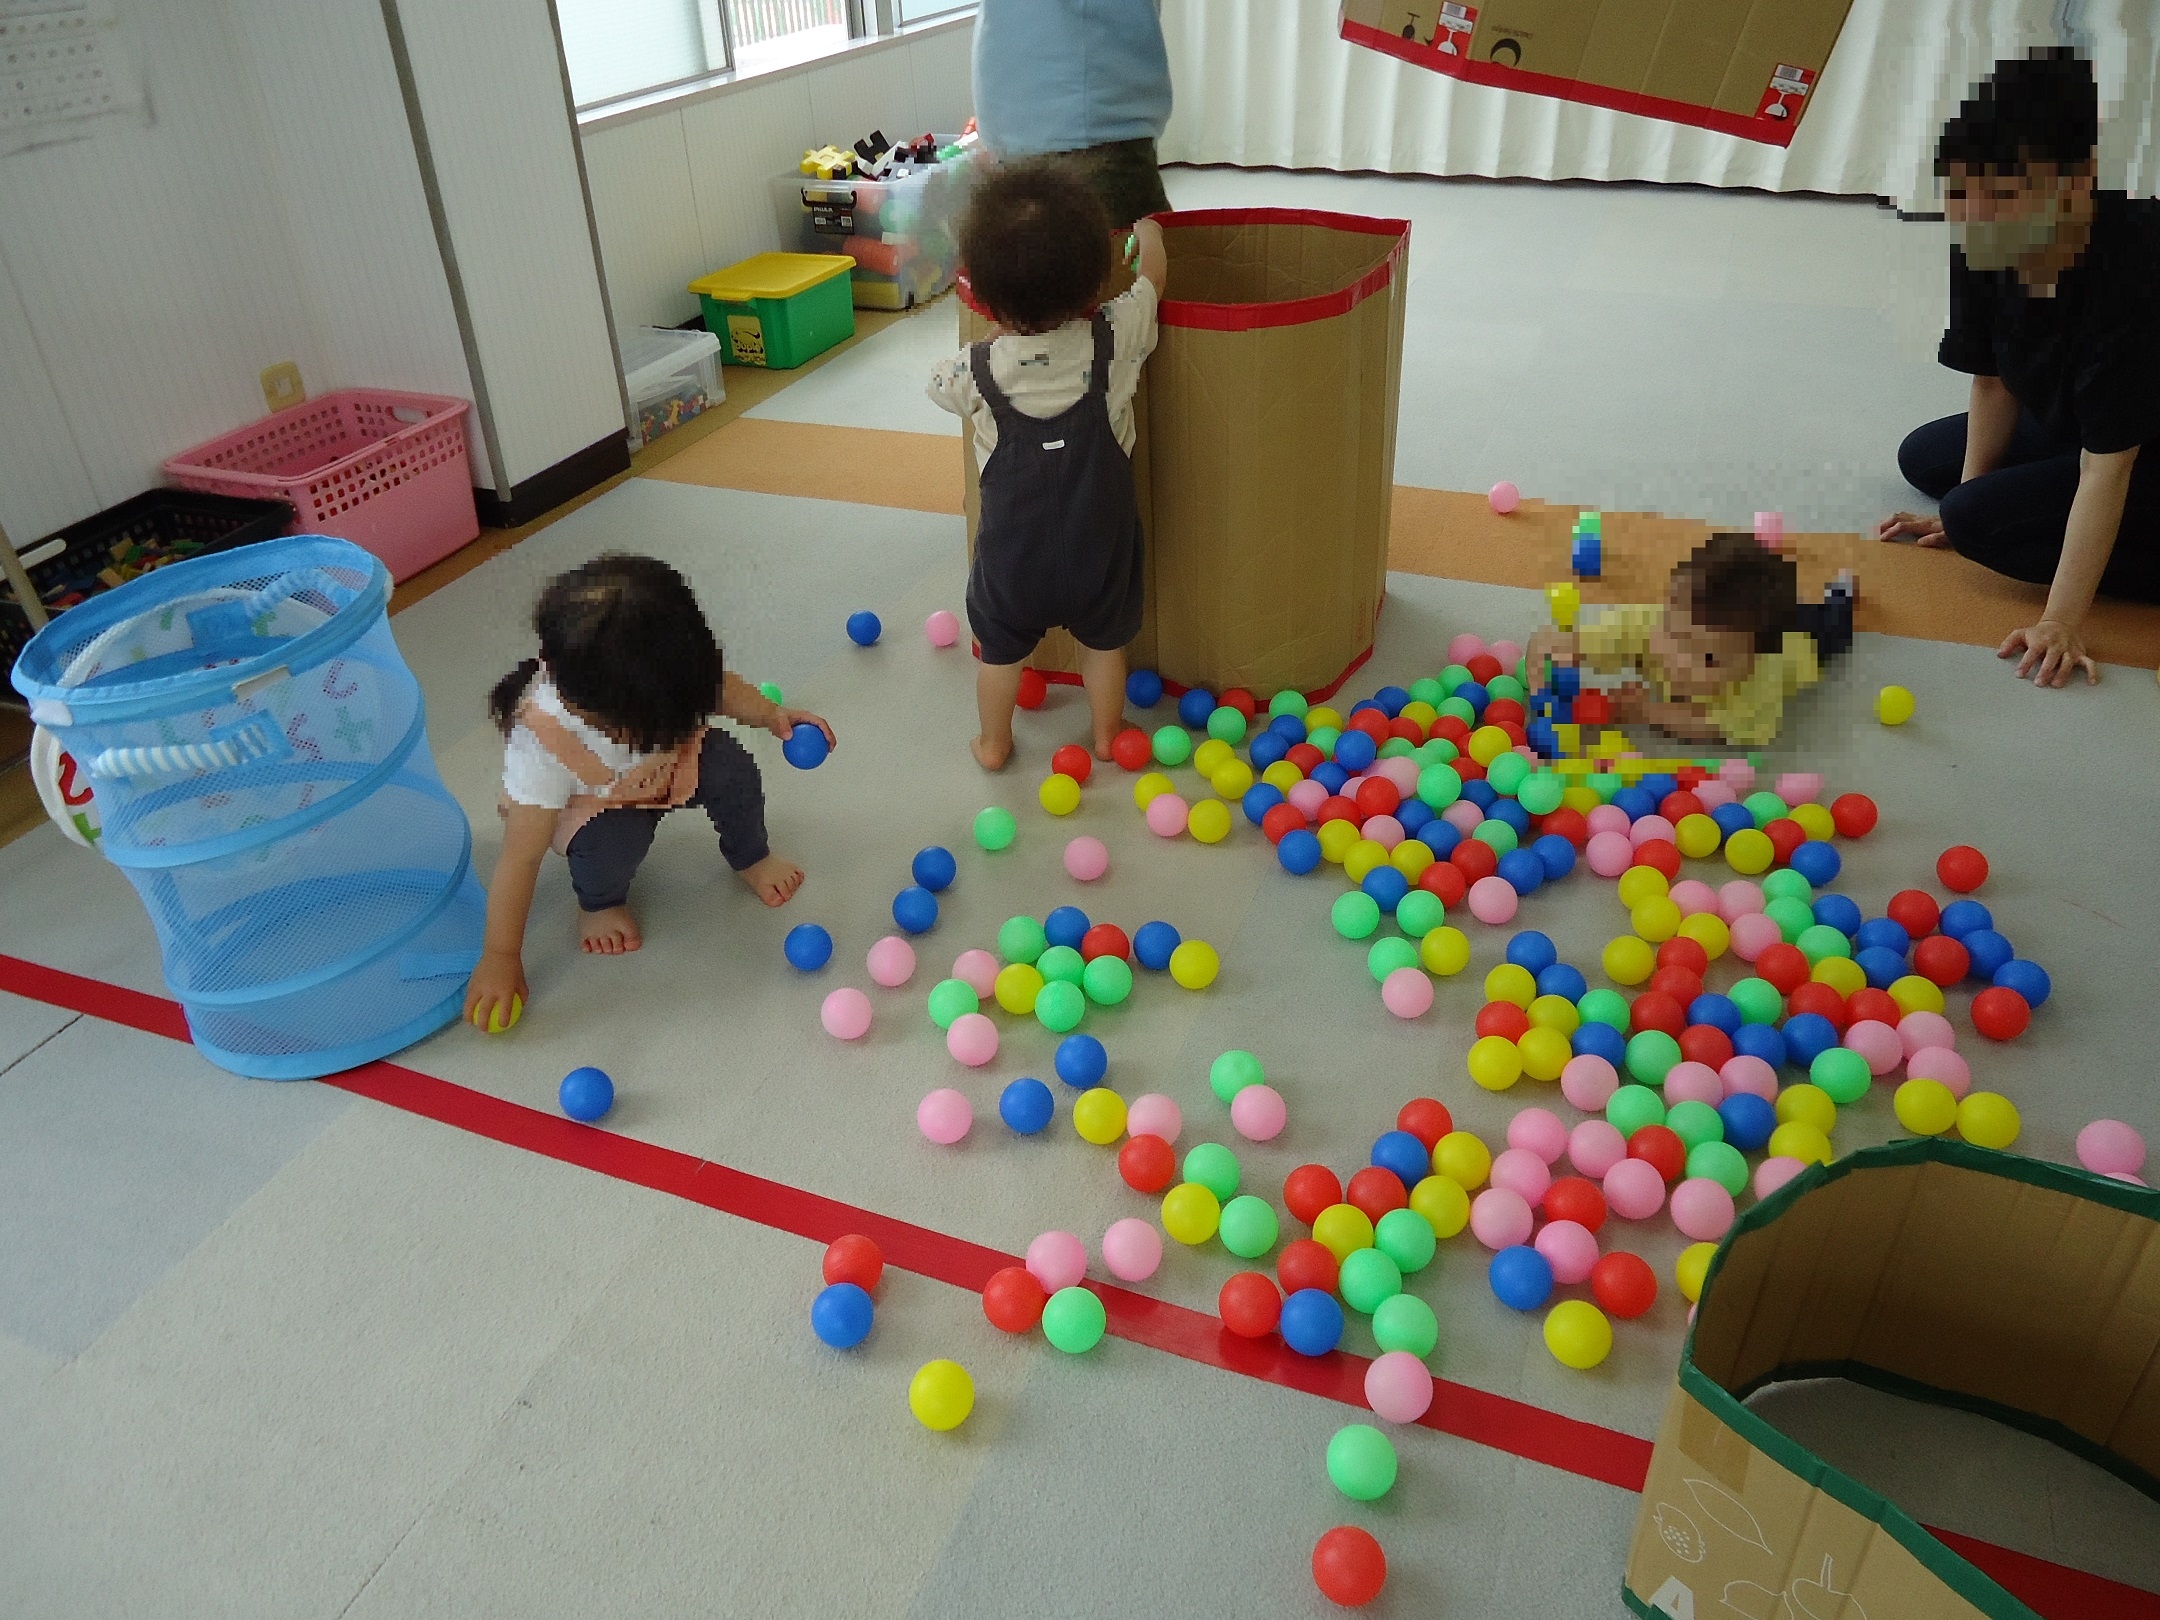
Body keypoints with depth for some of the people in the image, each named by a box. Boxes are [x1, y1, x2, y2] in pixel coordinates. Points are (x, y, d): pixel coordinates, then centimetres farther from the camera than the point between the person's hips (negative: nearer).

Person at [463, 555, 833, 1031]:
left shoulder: (663, 672, -33)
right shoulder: (541, 741, -41)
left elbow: (715, 683, -8)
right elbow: (521, 859, -35)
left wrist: (772, 714, -24)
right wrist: (500, 959, -29)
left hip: (672, 767, 4)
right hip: (589, 804, -4)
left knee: (732, 770, -22)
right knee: (611, 841, -34)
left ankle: (750, 859, 9)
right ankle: (599, 902, 2)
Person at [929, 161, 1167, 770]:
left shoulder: (976, 370, -21)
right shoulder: (1113, 341, -21)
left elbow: (938, 383, 5)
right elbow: (1152, 275, 1)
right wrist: (1147, 234, 22)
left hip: (1013, 545, -1)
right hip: (1098, 539, 1)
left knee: (1000, 649, 22)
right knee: (1103, 643, 24)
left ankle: (993, 743, 39)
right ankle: (1106, 735, 41)